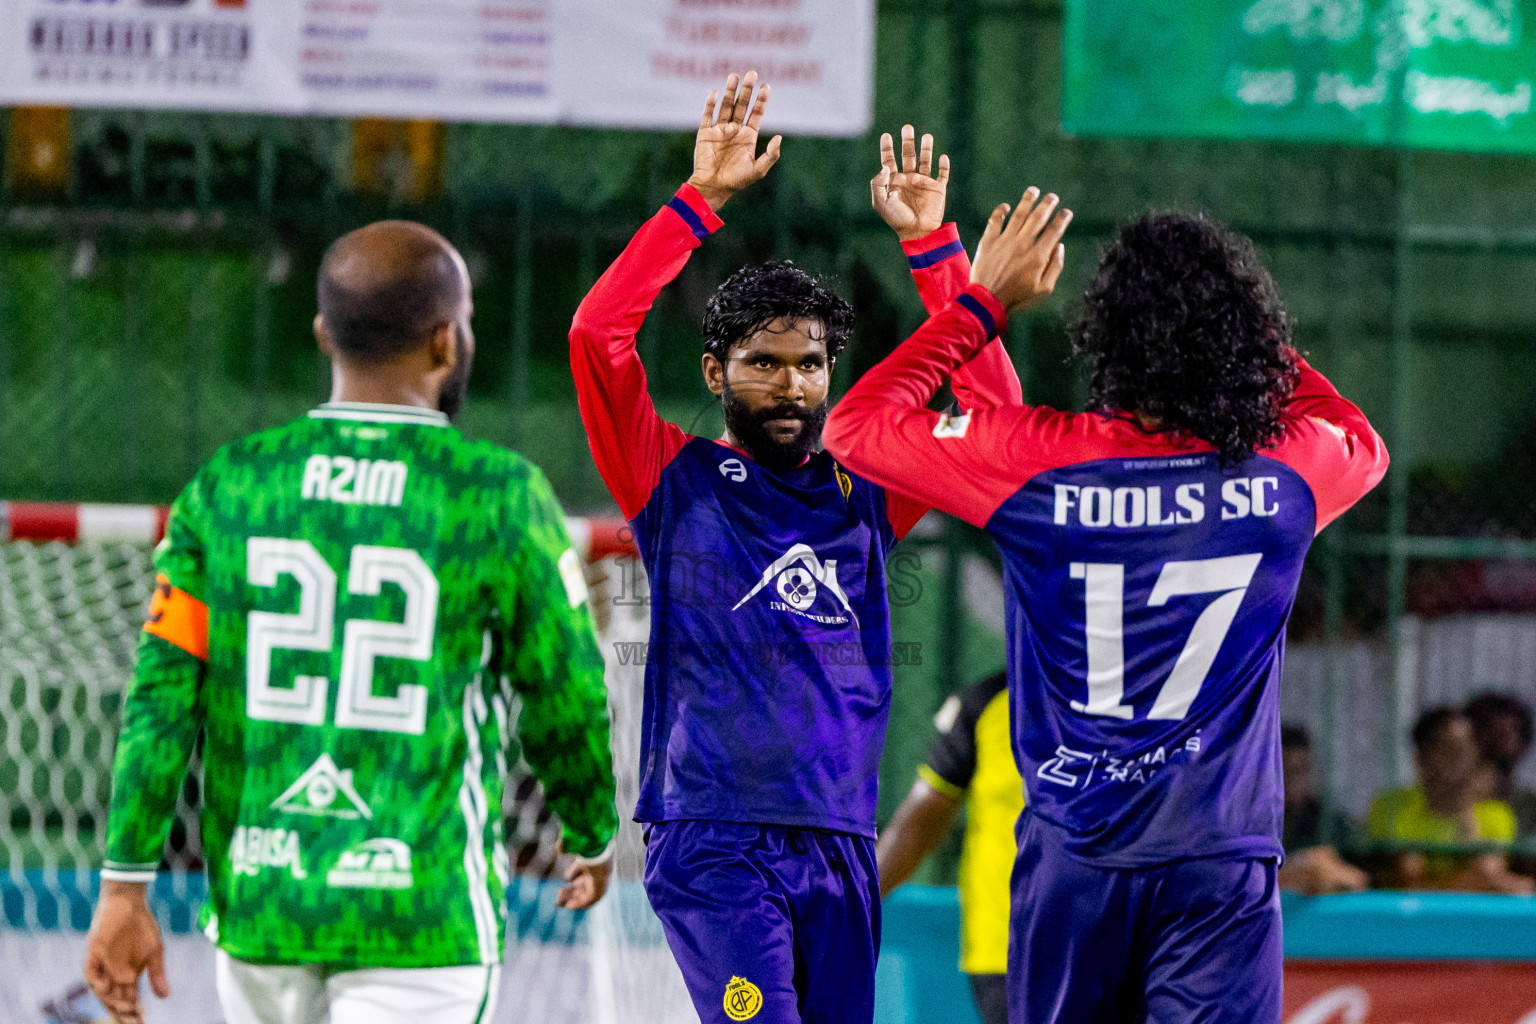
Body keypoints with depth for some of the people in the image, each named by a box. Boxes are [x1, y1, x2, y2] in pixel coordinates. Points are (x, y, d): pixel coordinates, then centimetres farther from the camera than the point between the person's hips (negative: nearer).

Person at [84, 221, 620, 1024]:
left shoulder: (227, 483, 3)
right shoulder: (499, 498, -6)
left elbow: (161, 696, -2)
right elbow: (566, 710, 2)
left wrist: (126, 886, 1)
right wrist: (592, 838, 21)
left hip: (258, 901, 4)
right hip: (422, 916, -4)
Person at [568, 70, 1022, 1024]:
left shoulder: (862, 491, 14)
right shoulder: (678, 482, 5)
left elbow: (994, 405, 10)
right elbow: (598, 332, -7)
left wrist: (931, 245, 6)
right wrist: (702, 198, -8)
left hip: (842, 844, 5)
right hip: (712, 842, -5)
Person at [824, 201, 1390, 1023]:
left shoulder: (1039, 463, -12)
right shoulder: (1288, 471, -5)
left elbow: (856, 423, 2)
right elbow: (1362, 443, 23)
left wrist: (985, 301, 7)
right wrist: (1239, 323, 21)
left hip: (1076, 856, 0)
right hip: (1225, 862, 0)